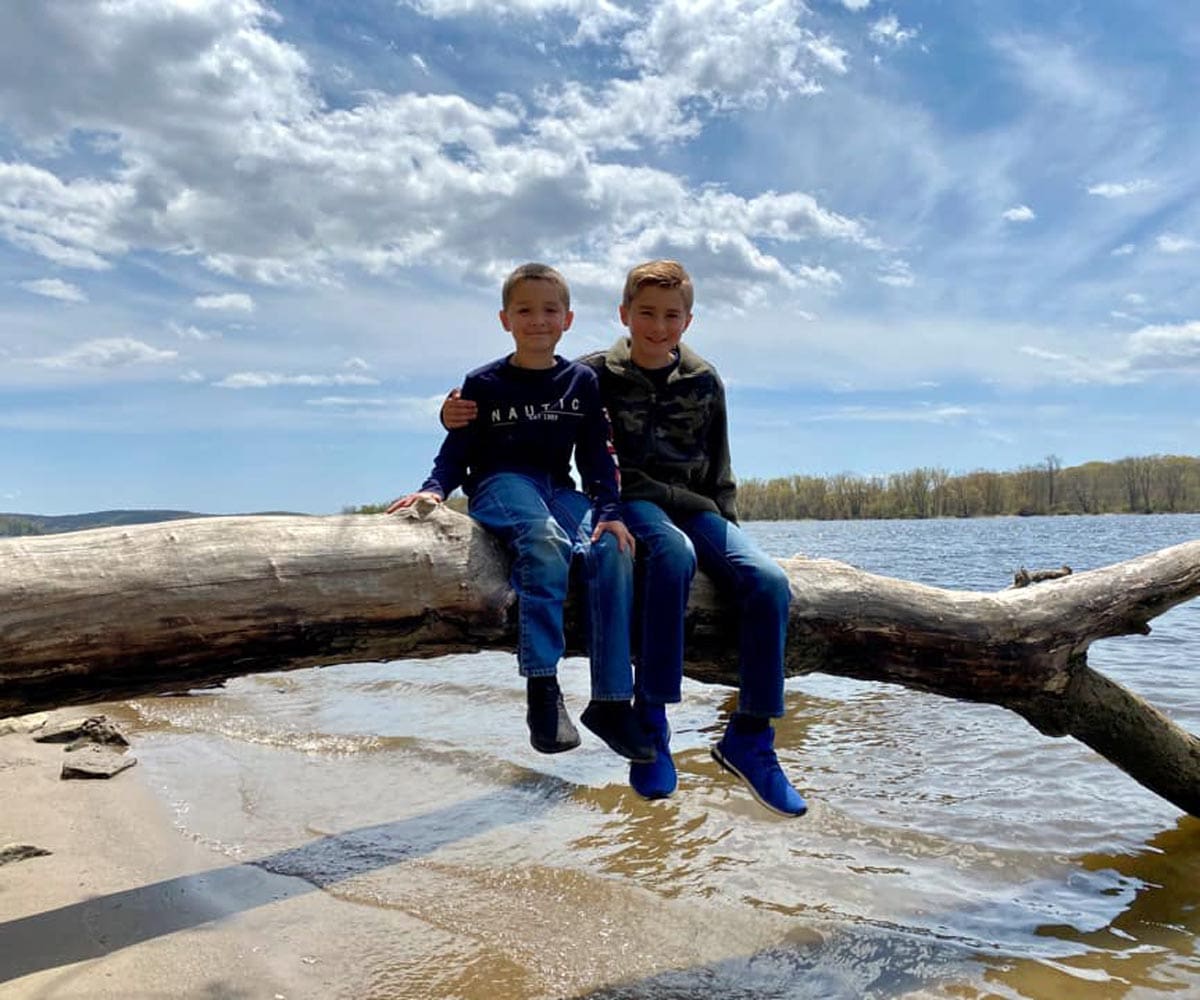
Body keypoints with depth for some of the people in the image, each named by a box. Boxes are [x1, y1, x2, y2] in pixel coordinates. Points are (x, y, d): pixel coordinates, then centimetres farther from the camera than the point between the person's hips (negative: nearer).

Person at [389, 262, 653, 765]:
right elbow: (457, 451, 4)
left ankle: (611, 701, -21)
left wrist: (610, 511, -8)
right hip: (499, 484, -3)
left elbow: (596, 457, 7)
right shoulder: (484, 383, 4)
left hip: (558, 489, 3)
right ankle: (542, 690, -36)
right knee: (546, 540, -37)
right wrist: (433, 488, -17)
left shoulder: (582, 382, 10)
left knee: (613, 552, -27)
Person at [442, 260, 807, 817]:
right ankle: (650, 716, -28)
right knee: (675, 553, -39)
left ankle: (749, 738, -11)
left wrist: (727, 530, 9)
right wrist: (460, 414, -17)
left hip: (694, 505, 4)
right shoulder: (598, 374, 1)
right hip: (631, 500, -4)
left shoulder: (704, 382, 11)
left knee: (768, 582, -22)